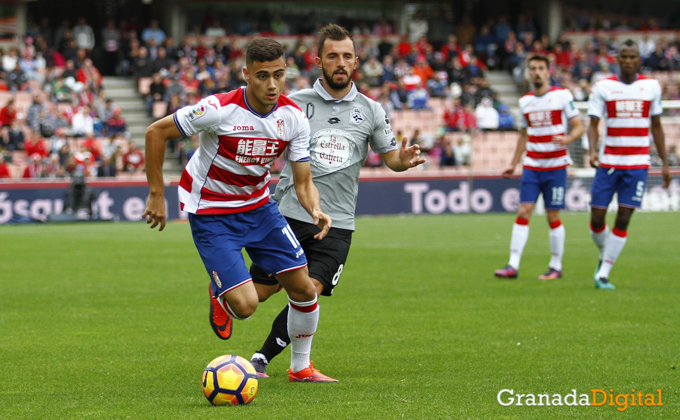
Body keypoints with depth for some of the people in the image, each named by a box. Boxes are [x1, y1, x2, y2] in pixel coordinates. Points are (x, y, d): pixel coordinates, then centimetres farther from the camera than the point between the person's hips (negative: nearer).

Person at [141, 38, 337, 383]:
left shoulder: (293, 118, -11)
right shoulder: (220, 109, -26)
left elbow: (303, 181, -4)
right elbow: (156, 132, -16)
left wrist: (316, 211, -26)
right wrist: (156, 195, -13)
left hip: (258, 205, 5)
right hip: (211, 213, -5)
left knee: (304, 289, 1)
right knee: (245, 306, -16)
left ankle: (301, 367, 24)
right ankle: (220, 297, 23)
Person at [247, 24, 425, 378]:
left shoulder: (370, 111, 7)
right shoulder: (296, 103, 1)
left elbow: (390, 156, 15)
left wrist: (404, 160, -8)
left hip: (337, 224, 1)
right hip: (289, 214, -1)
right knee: (256, 295, 2)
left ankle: (262, 358, 3)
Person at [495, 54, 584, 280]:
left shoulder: (562, 96, -3)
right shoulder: (525, 101, 11)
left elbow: (579, 127, -3)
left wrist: (567, 138, -24)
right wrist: (513, 164, 19)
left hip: (556, 166, -3)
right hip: (531, 166, 3)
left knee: (553, 216, -1)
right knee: (523, 212, -6)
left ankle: (556, 266, 11)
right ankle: (513, 265, -9)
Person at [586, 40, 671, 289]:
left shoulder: (651, 86, 6)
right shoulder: (603, 87, 1)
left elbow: (656, 126, 13)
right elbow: (593, 124, -2)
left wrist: (665, 163, 11)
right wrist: (593, 150, -21)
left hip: (637, 164, 0)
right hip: (608, 162, 0)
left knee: (623, 219, -7)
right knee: (597, 217, -2)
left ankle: (603, 274, -2)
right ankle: (604, 255, 29)